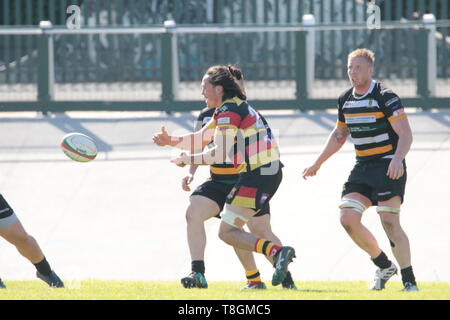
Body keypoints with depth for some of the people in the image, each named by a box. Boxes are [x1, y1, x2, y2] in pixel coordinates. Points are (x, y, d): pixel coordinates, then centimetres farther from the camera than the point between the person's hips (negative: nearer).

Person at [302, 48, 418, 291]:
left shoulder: (385, 97, -11)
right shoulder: (345, 100, 10)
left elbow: (405, 134, -16)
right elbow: (339, 134, 25)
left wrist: (397, 160, -34)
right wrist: (317, 164, 27)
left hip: (388, 168, -7)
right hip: (362, 168, 7)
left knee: (389, 223, -15)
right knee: (348, 218, -7)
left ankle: (409, 281, -8)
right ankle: (384, 266, 11)